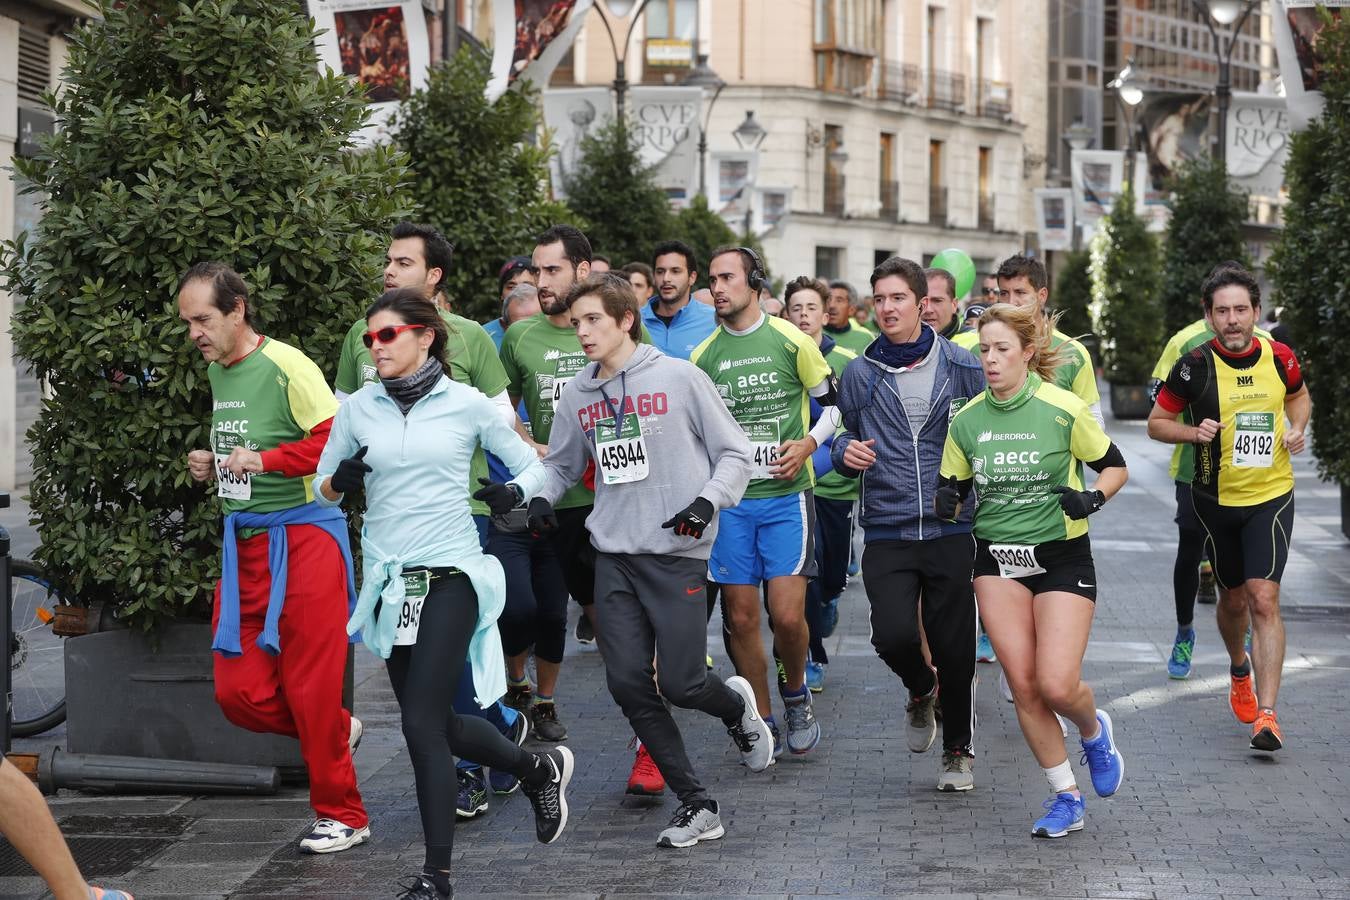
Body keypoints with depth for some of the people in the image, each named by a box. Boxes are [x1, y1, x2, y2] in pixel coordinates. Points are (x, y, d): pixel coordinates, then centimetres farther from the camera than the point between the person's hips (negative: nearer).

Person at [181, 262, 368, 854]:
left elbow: (338, 440, -19)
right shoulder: (216, 372, 12)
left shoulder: (285, 366, -13)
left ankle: (342, 815, 13)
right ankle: (338, 731, 26)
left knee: (311, 688, -2)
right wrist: (212, 466, 6)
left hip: (301, 535, -8)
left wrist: (265, 459, -24)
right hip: (243, 540, 8)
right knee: (237, 690, 1)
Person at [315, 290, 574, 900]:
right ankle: (539, 769, 37)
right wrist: (339, 480, -9)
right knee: (437, 724, 11)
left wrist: (515, 491, -15)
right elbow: (322, 488, 14)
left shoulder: (468, 405, -2)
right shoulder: (358, 409, 6)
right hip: (389, 579, 5)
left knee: (421, 721, -13)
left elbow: (532, 466, 7)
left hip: (450, 577, -4)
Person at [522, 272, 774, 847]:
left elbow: (734, 453, 0)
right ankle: (696, 806, 7)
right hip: (613, 556, 4)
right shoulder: (577, 395, 9)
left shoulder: (679, 378, -3)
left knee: (679, 684, -9)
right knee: (629, 683, -4)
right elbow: (561, 466, 23)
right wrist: (532, 497, 3)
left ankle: (736, 705, 29)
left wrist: (707, 502, -16)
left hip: (677, 551, -4)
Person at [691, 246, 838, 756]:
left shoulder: (791, 341, -2)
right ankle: (763, 725, 16)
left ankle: (795, 695, 18)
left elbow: (833, 404, 5)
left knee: (787, 615, -11)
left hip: (786, 495, -3)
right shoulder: (703, 356, 7)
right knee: (741, 618, 2)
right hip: (729, 499, 3)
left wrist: (809, 443, -10)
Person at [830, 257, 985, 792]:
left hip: (952, 530, -1)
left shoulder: (962, 367, 2)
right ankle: (921, 692, 20)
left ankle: (959, 751, 24)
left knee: (955, 647, 2)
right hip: (887, 531, 1)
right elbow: (845, 438, 16)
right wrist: (847, 453, -7)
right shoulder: (860, 375, 6)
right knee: (894, 636, -16)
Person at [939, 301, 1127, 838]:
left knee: (1057, 686, -13)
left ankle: (1094, 732, 24)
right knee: (1022, 684, -2)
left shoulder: (1064, 409, -9)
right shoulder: (966, 420, 1)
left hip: (1062, 557, -4)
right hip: (997, 561, 4)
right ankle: (1065, 797, 14)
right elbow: (953, 487, 12)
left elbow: (1114, 466, 2)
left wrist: (1092, 498, -18)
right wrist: (946, 501, -11)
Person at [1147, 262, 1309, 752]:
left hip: (1271, 496, -1)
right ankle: (1239, 668, 48)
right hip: (1216, 500, 1)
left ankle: (1266, 714, -16)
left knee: (1264, 599, -15)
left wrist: (1297, 429, -2)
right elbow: (1156, 423, 0)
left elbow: (1299, 396, 18)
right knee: (1233, 598, 16)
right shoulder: (1194, 366, -10)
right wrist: (1194, 431, -18)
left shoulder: (1280, 358, -5)